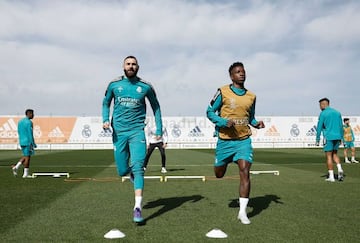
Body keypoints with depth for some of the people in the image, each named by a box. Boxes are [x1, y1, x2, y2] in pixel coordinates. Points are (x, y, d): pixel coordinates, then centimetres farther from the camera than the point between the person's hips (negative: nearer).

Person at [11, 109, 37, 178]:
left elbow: (19, 132, 18)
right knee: (27, 157, -1)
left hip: (21, 142, 8)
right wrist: (33, 143, -13)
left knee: (25, 156, 19)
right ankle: (25, 174, 3)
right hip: (28, 142, -8)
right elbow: (30, 134, -18)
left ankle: (16, 167, 3)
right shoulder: (29, 122, -14)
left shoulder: (20, 121, 13)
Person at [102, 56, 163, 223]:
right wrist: (105, 120, -1)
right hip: (119, 132, 2)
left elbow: (156, 107, 13)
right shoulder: (114, 85, 4)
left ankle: (138, 208, -12)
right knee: (122, 171, 4)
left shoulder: (145, 87, 1)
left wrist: (159, 129, 8)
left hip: (137, 131, -2)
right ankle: (131, 172, 43)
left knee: (137, 168, -14)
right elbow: (106, 103, 17)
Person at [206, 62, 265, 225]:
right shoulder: (223, 92, -5)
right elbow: (209, 112, -3)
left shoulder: (251, 96, 8)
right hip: (225, 140, -2)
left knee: (245, 172, -12)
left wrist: (256, 124, -2)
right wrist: (224, 122, -19)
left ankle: (242, 212, -5)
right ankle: (222, 161, 51)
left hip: (244, 140, 2)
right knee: (219, 174, 11)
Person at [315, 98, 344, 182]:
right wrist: (340, 139, 17)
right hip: (337, 137, 5)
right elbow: (341, 127, 13)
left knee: (329, 156, 1)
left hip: (328, 137, -5)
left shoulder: (323, 113, -5)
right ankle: (339, 169, -3)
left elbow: (319, 128, -7)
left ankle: (331, 176, 1)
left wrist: (317, 140, -3)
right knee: (334, 154, 19)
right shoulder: (337, 112, 11)